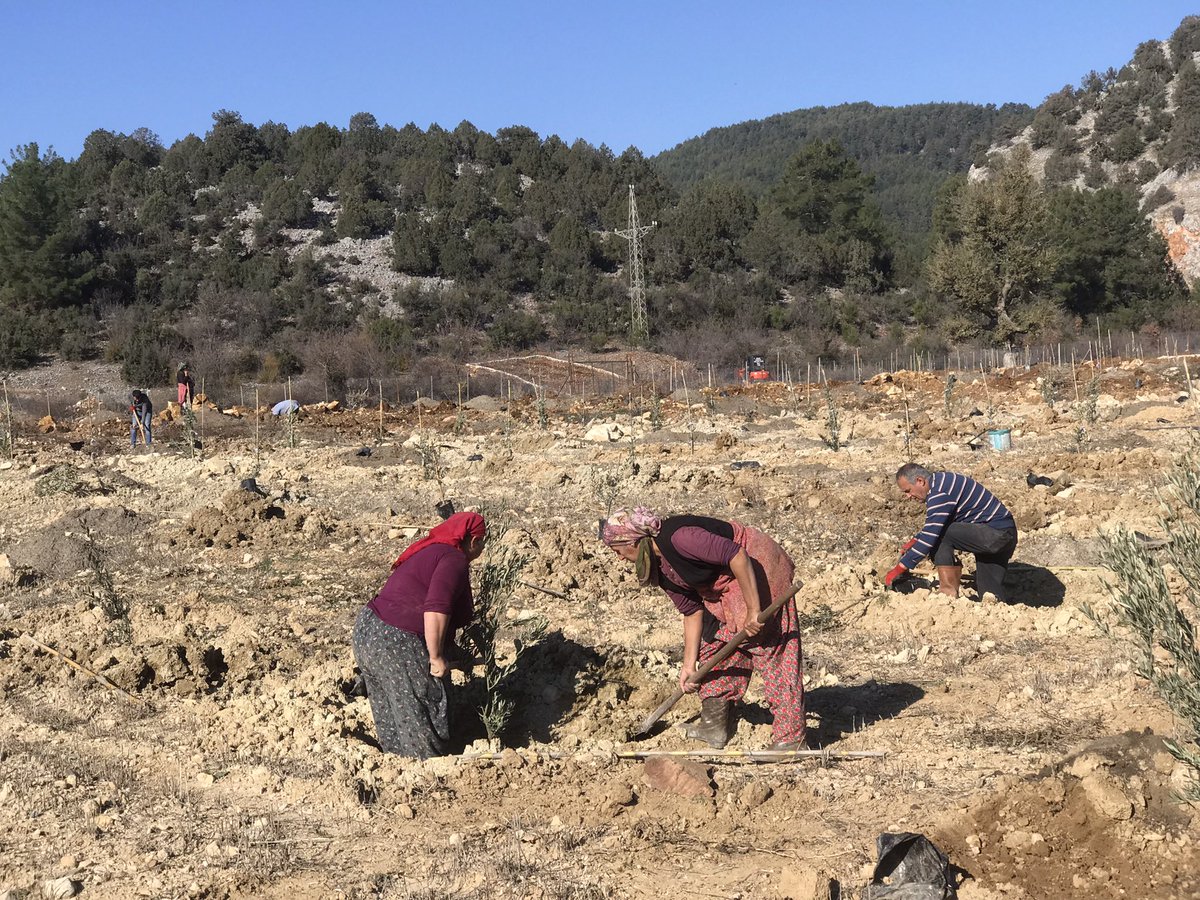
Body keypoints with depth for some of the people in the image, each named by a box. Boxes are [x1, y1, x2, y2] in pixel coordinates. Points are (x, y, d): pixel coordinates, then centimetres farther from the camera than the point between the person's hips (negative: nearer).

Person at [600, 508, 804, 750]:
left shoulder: (677, 537, -28)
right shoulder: (660, 569, 2)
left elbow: (736, 555, -32)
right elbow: (691, 610, 7)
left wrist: (753, 610, -30)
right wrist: (689, 664, 6)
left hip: (756, 570, -10)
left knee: (771, 650, -9)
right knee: (711, 644, 12)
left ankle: (791, 739, -4)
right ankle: (716, 726, 22)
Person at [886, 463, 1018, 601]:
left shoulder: (940, 493, -21)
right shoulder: (941, 480, 11)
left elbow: (929, 537, -23)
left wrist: (898, 569, -19)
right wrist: (914, 541, 12)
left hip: (995, 534, -11)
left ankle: (949, 593, -13)